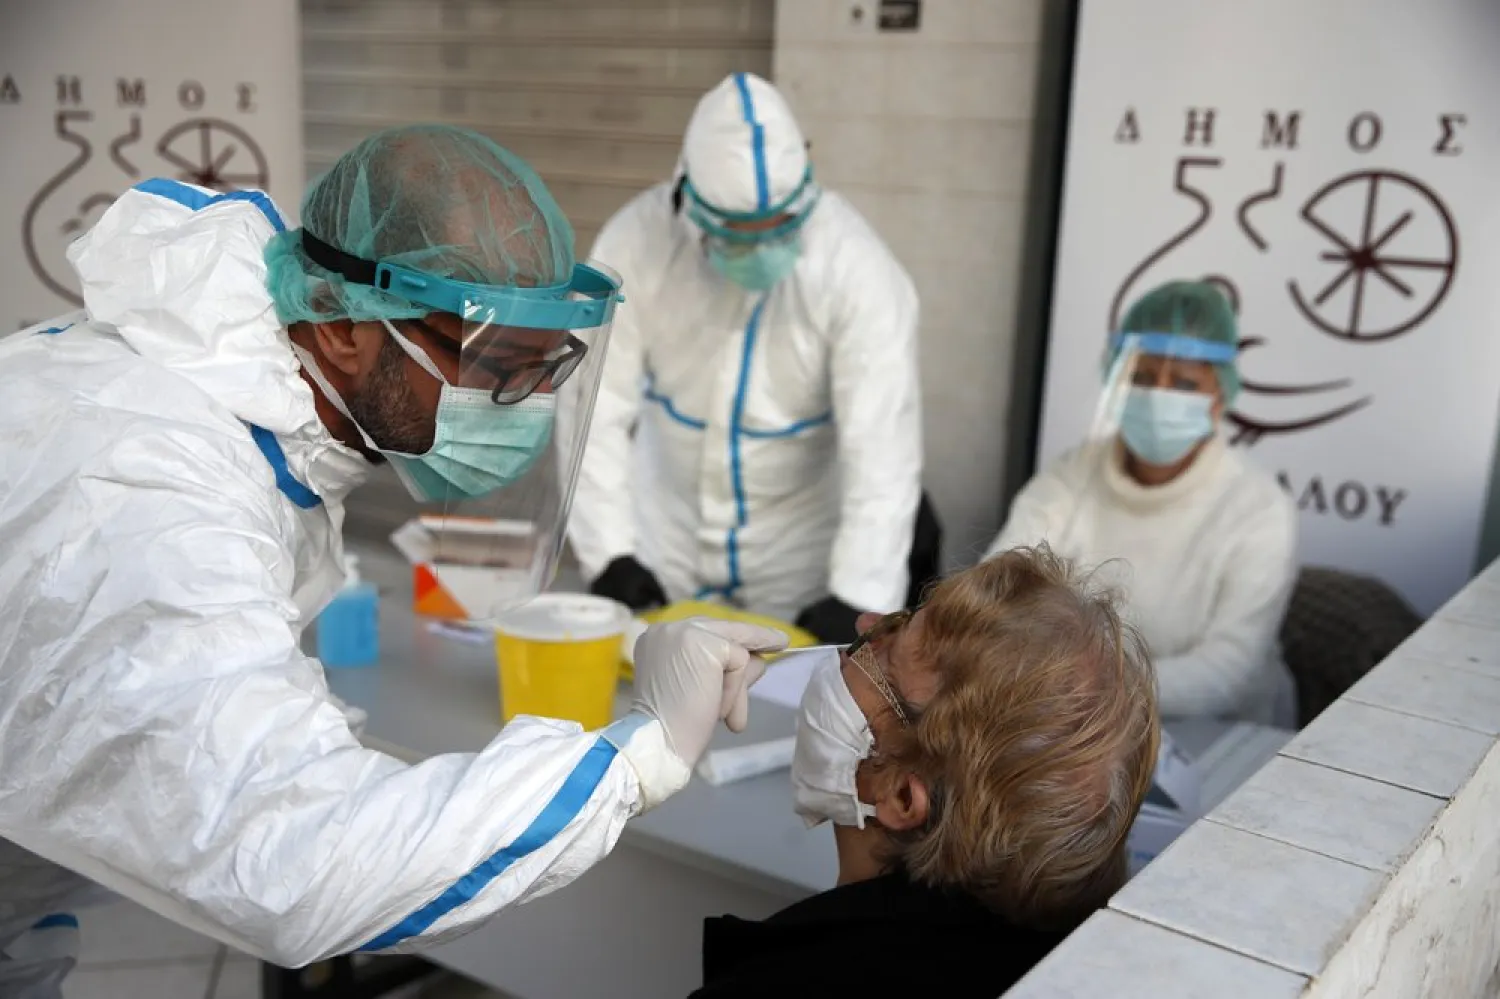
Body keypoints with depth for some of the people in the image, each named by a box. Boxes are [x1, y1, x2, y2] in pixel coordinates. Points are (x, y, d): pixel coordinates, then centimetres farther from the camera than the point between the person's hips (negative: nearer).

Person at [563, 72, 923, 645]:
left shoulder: (858, 268, -22)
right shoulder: (635, 242, -18)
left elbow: (882, 444, -26)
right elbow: (595, 408, -18)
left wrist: (858, 597, -33)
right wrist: (609, 553, -26)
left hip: (802, 544, -1)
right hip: (667, 534, 2)